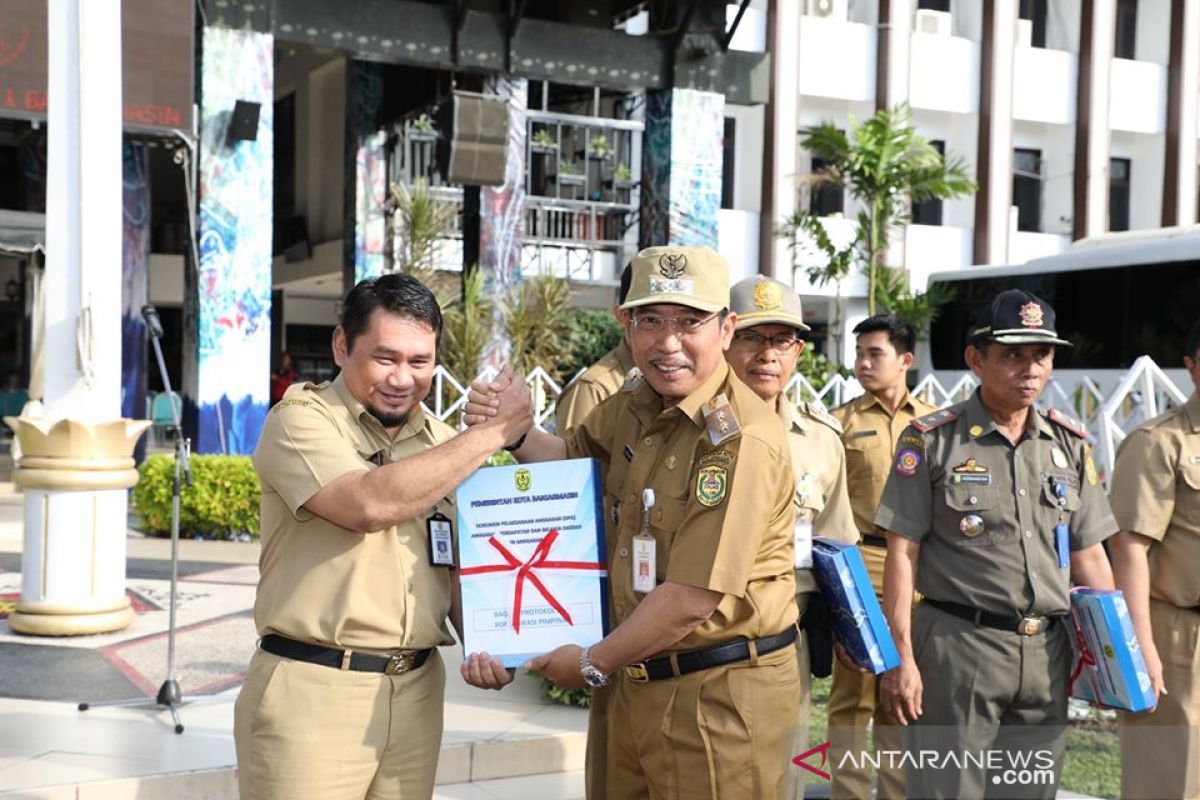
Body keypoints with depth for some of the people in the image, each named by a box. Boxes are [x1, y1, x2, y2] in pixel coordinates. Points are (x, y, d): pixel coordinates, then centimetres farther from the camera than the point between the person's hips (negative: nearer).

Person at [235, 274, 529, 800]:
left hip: (417, 693, 5)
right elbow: (370, 504, -23)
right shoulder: (301, 420, -6)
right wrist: (493, 433, -17)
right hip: (312, 693, -5)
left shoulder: (447, 445, 12)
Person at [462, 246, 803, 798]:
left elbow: (690, 601, -23)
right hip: (639, 682, 8)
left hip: (722, 695, -8)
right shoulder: (632, 407, 3)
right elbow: (572, 461, 24)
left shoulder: (740, 440, -23)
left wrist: (593, 663, -9)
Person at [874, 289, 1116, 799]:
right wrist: (902, 657, -10)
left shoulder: (1070, 444, 10)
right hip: (958, 647, -4)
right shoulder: (932, 440, -4)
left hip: (1048, 653, 5)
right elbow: (902, 553, -6)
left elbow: (1088, 554, 14)